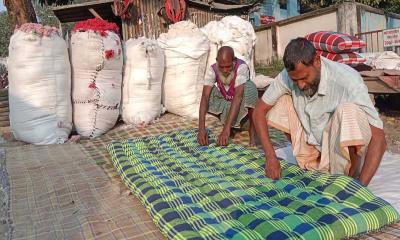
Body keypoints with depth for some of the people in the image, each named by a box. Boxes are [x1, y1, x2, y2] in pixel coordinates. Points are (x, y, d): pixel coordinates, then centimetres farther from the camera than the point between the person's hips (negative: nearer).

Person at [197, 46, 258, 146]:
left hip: (244, 105, -3)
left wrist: (226, 129, -48)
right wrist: (201, 128, -42)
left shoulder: (241, 67, -30)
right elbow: (205, 97, -30)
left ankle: (252, 130, -19)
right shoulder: (212, 70, -21)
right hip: (226, 104, 4)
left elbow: (238, 96, -40)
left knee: (249, 86, -34)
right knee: (210, 91, -23)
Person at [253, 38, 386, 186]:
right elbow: (259, 111, -10)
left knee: (348, 110, -33)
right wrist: (270, 156, -20)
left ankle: (351, 180, -10)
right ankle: (308, 159, 4)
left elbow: (379, 139, -29)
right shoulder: (288, 75, -16)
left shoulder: (347, 80, -27)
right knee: (280, 101, -12)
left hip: (343, 159, -4)